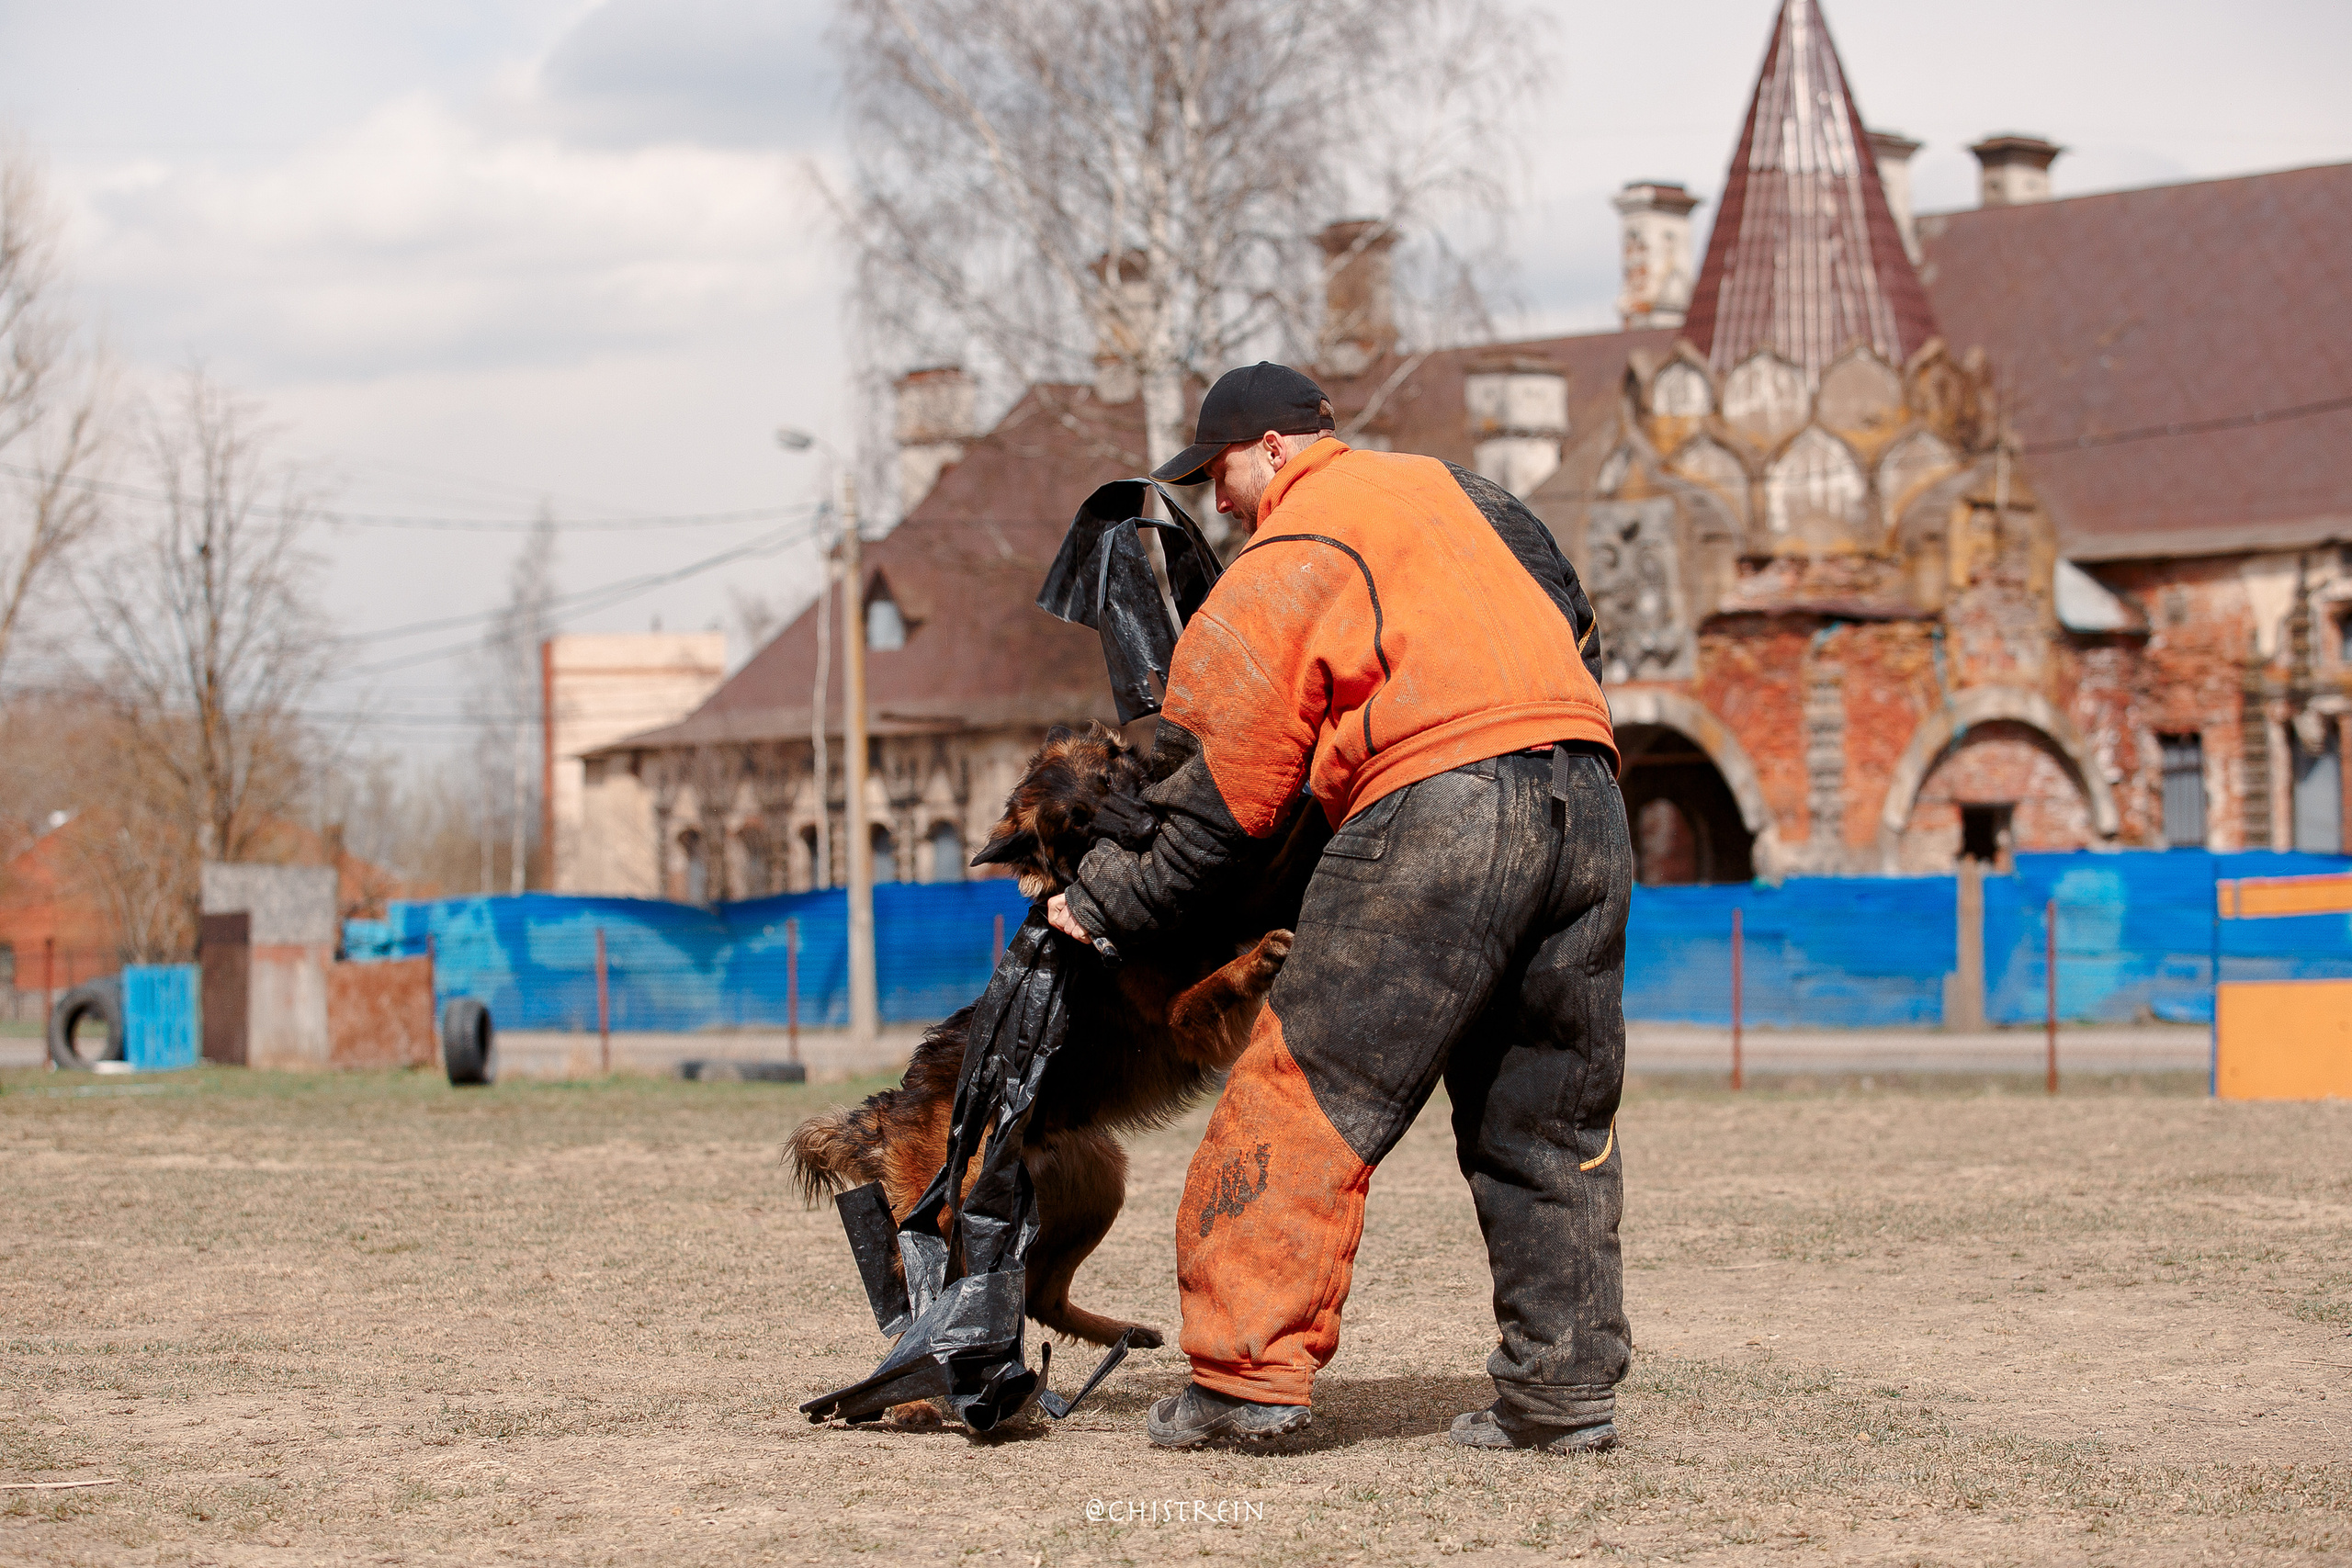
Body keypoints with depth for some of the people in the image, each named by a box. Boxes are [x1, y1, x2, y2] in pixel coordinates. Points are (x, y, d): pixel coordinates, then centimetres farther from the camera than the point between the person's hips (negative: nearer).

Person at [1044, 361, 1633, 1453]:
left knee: (1311, 1091, -2)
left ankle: (1250, 1373, -6)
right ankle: (1564, 1390, 13)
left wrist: (1111, 905, 11)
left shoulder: (1286, 562, 4)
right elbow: (1576, 630, 31)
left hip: (1438, 805, -7)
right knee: (1548, 1118, 14)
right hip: (1587, 805, 7)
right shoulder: (1447, 487, 25)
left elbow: (1218, 782, 3)